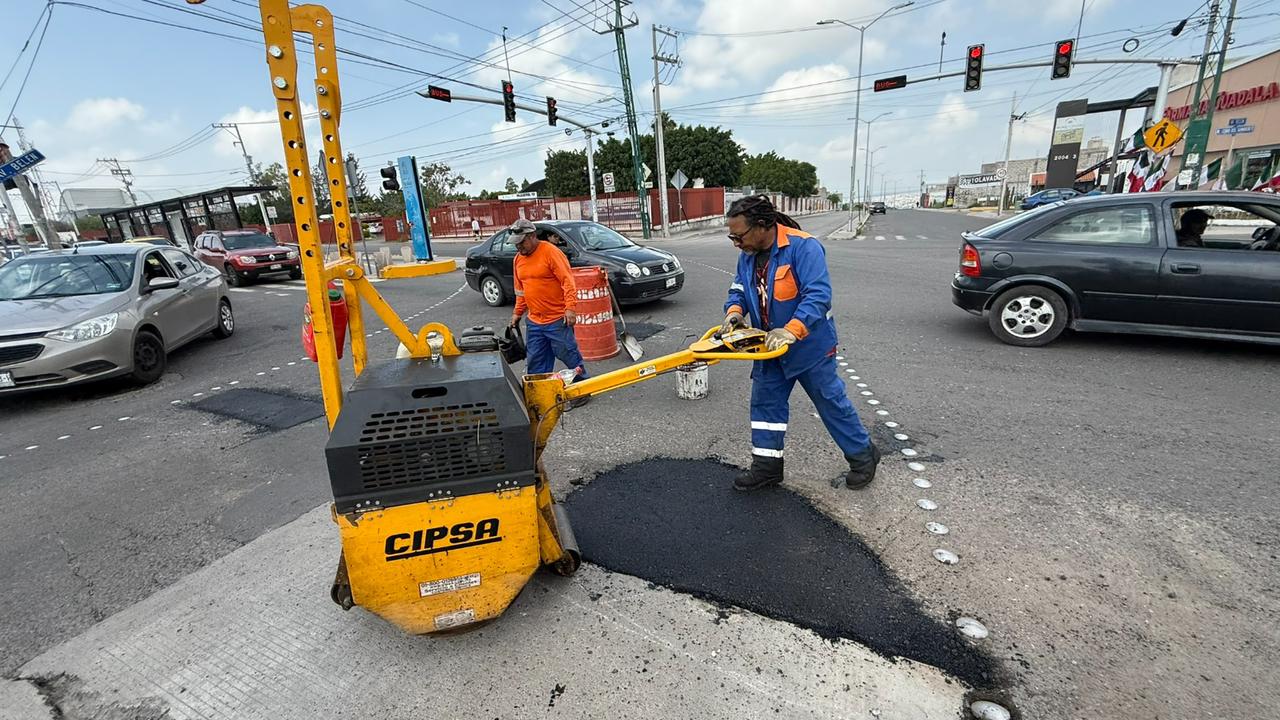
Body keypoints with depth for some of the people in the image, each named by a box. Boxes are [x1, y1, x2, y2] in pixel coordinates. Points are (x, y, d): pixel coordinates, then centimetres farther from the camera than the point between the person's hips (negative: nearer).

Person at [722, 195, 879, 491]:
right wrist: (734, 311, -14)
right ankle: (767, 466, 22)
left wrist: (791, 331, -41)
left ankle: (863, 456, 29)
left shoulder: (803, 247, -23)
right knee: (765, 402, 9)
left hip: (810, 345, -7)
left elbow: (818, 295, -30)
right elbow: (738, 291, 9)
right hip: (770, 347, 7)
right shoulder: (748, 255, 1)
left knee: (832, 402, 7)